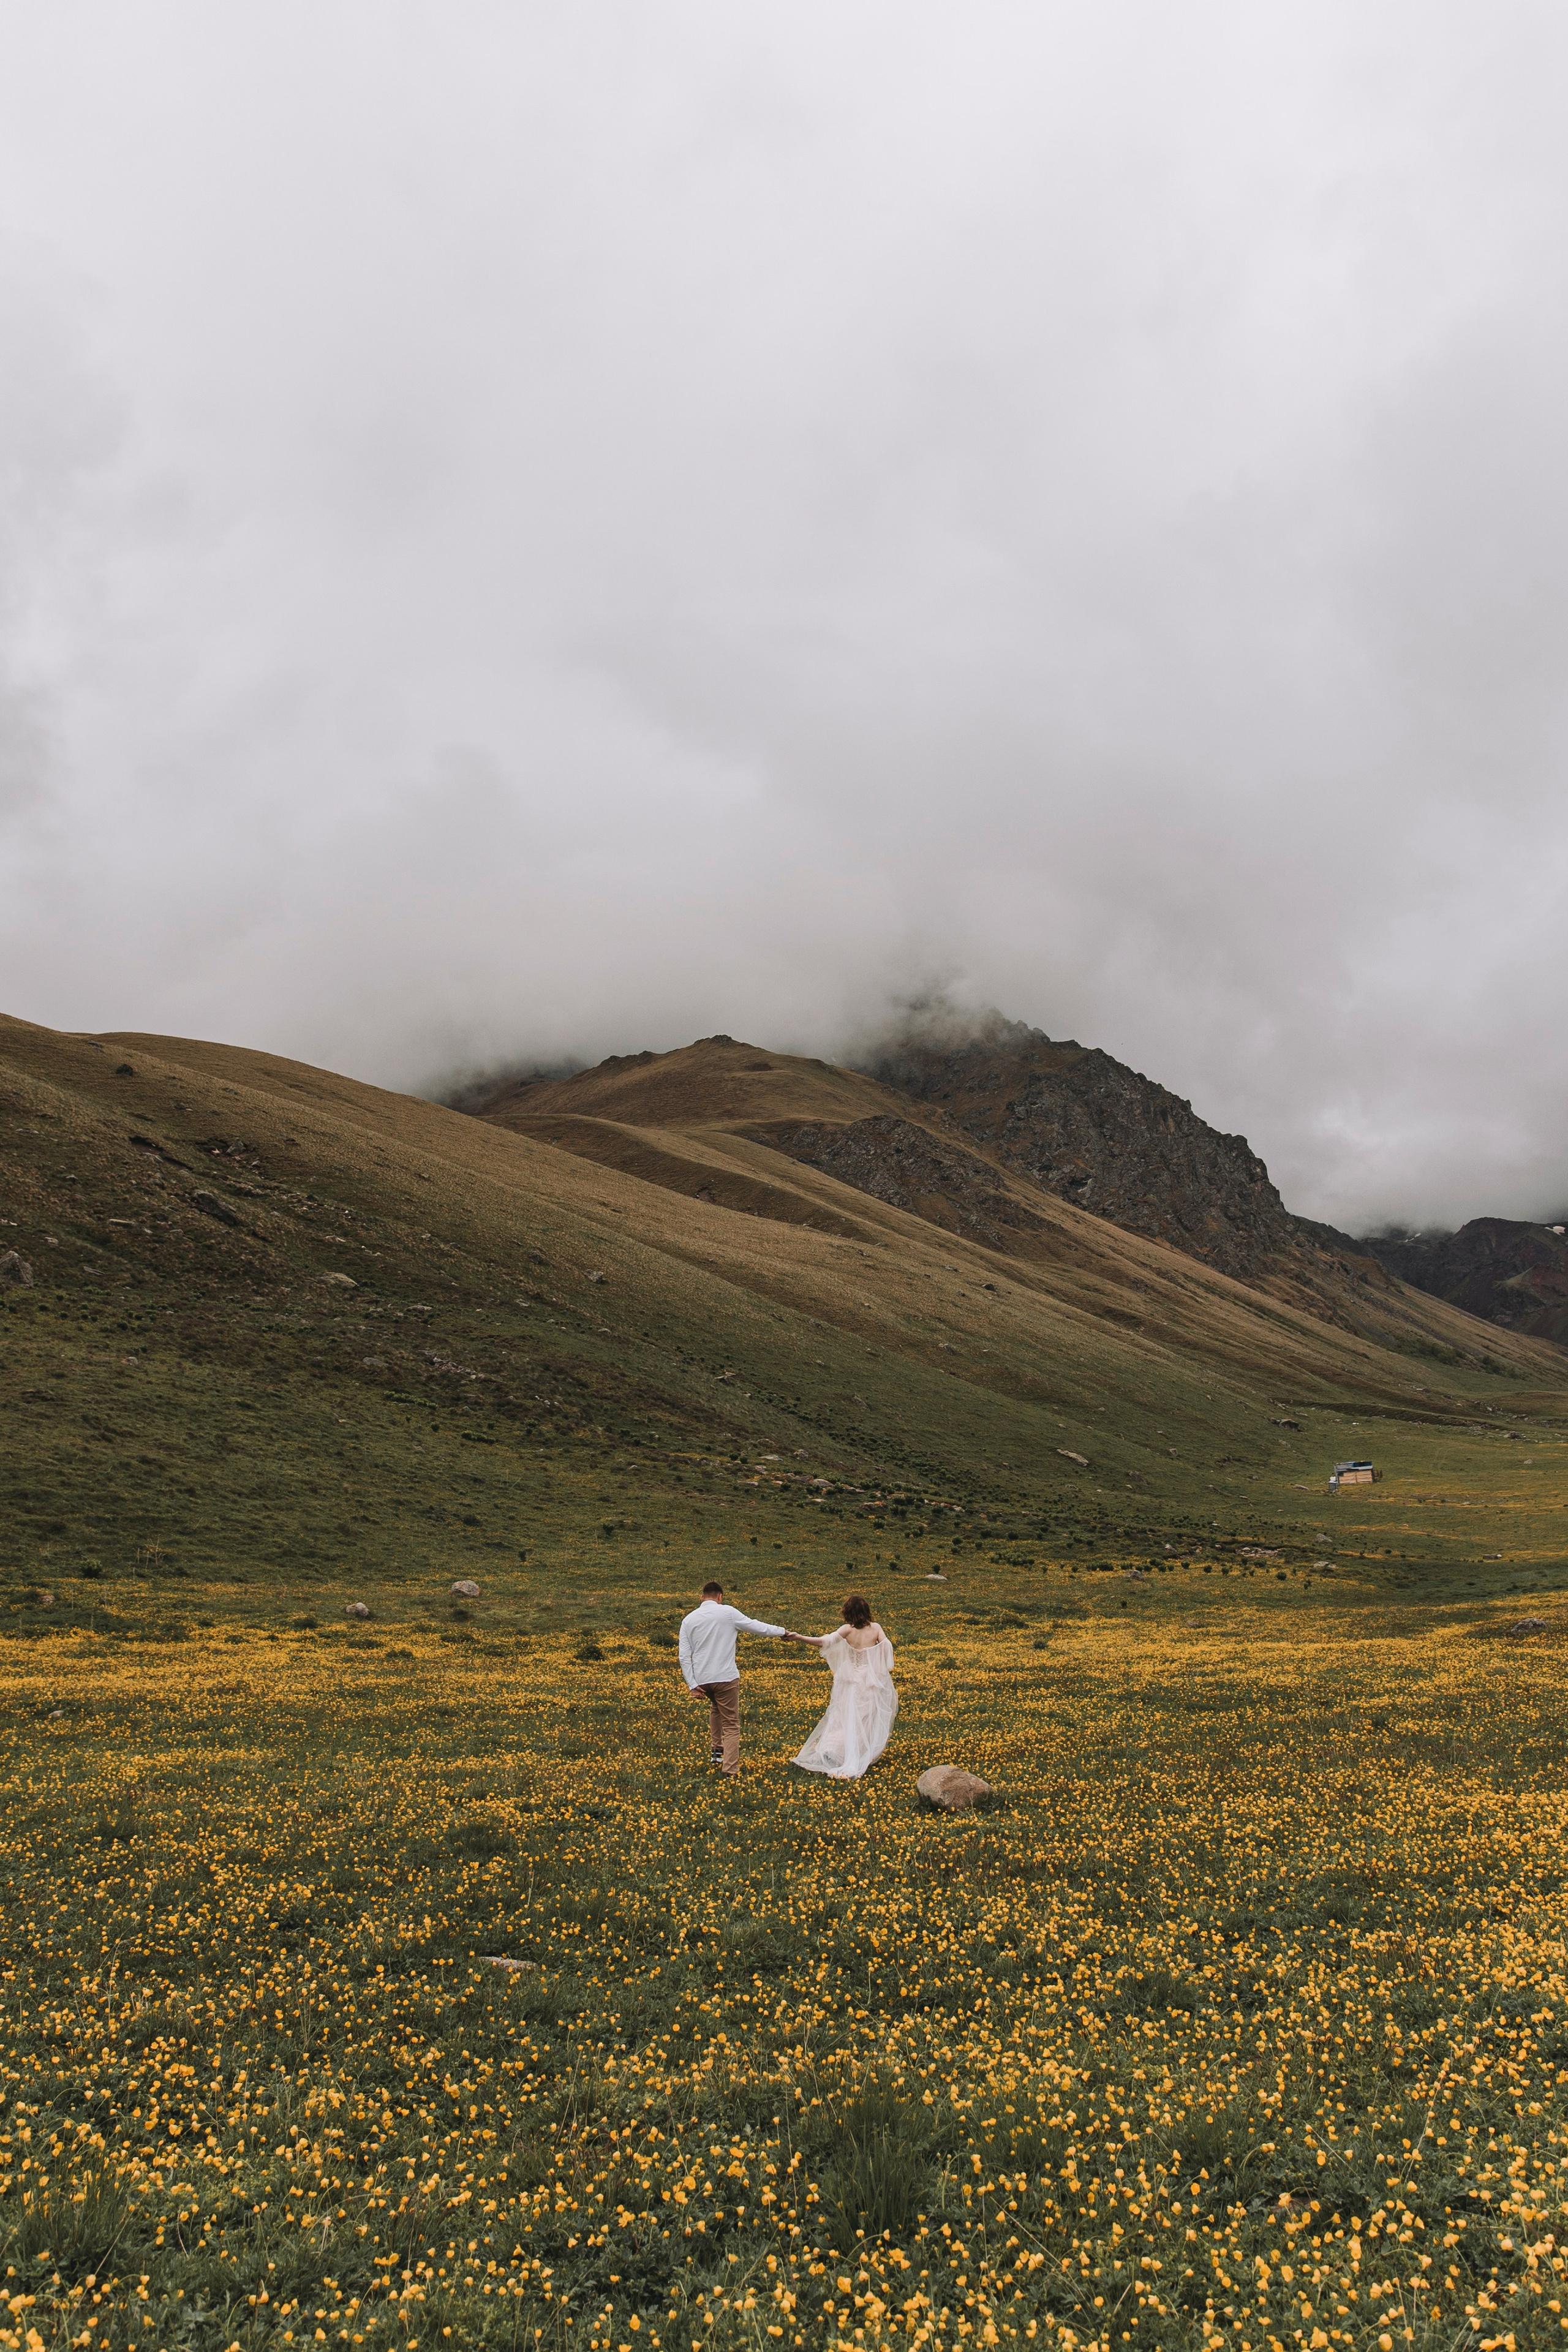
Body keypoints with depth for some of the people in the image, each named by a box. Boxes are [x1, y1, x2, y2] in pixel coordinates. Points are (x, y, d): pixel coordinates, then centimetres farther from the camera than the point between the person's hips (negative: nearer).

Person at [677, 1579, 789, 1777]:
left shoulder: (688, 1620, 6)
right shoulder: (727, 1613, -4)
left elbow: (684, 1657, 1)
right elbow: (756, 1626, 3)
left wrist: (692, 1685, 2)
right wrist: (781, 1631, 18)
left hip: (701, 1680, 4)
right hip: (725, 1678, -4)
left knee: (715, 1706, 34)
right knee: (731, 1725, 4)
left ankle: (717, 1749, 32)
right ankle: (729, 1771, -4)